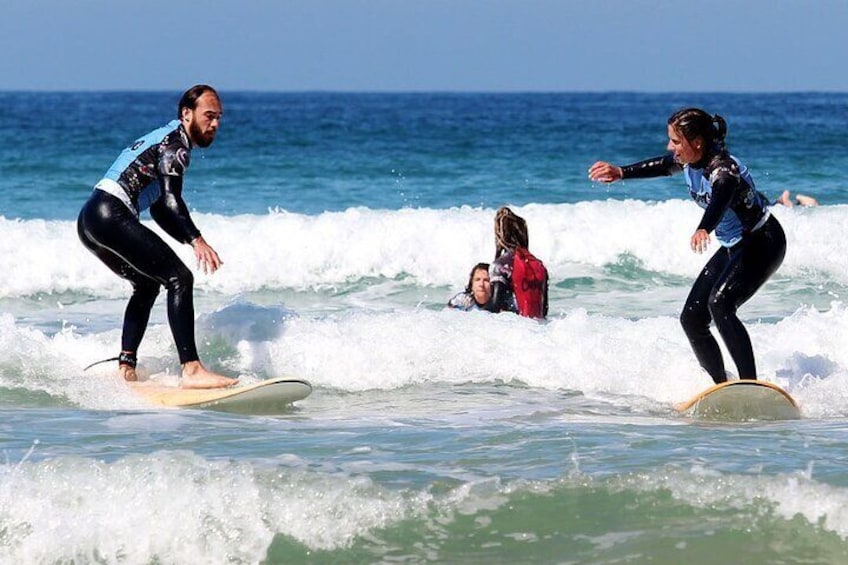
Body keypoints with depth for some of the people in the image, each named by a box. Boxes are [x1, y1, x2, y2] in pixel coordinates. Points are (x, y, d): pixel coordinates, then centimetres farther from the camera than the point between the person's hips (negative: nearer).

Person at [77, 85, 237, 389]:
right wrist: (197, 241, -28)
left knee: (147, 285, 26)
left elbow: (160, 209, 31)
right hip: (111, 213, -11)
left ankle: (125, 367, 19)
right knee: (179, 278, -14)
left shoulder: (163, 139, 28)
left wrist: (194, 243, 21)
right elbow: (171, 199, -18)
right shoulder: (176, 142, -2)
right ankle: (191, 369, -25)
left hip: (88, 220, 11)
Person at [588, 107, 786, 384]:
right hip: (733, 246, 10)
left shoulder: (723, 169, -30)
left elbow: (721, 199, -52)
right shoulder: (688, 161, -4)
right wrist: (620, 173, 24)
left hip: (763, 242, -10)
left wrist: (703, 229, -70)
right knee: (692, 319, 4)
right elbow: (661, 166, 19)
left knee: (719, 303, -31)